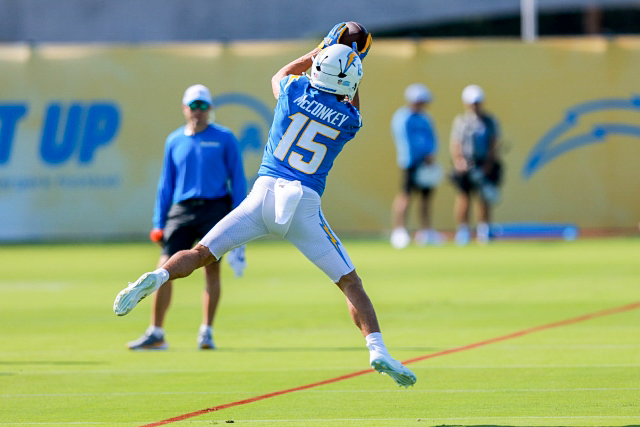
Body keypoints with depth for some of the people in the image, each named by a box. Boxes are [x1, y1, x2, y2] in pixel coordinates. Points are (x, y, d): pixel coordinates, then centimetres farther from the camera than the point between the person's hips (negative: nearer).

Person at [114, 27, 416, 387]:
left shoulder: (294, 91, 4)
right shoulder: (349, 120, 4)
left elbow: (280, 75, 31)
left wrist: (322, 49, 37)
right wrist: (353, 63, 34)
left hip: (265, 192, 1)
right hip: (305, 204, -1)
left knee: (201, 254, 6)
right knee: (350, 282, 6)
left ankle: (156, 278, -23)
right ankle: (377, 350, -10)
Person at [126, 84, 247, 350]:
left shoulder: (224, 138, 4)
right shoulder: (174, 141, 12)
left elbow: (237, 179, 4)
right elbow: (166, 185, 15)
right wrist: (158, 223, 9)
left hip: (215, 207, -2)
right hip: (181, 209, 2)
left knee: (211, 268, -6)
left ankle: (206, 332, 2)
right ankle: (156, 333, -3)